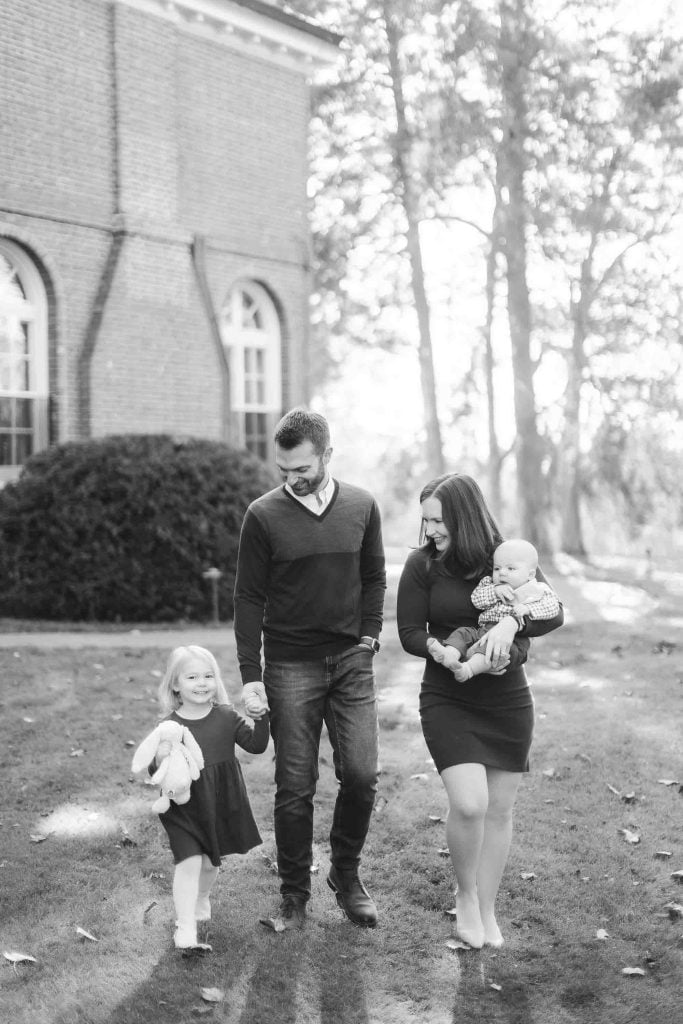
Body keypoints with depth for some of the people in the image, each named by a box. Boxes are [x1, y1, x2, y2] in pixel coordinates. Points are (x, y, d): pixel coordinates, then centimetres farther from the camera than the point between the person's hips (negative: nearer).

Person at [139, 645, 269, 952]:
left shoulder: (227, 718, -2)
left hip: (222, 805, 3)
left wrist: (261, 719, -20)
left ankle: (200, 901, 47)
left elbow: (256, 745, -4)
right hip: (184, 807, -3)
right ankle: (185, 930, -9)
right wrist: (160, 761, -30)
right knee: (189, 862, -13)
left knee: (211, 862, 17)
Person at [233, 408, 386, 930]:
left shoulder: (361, 507, 2)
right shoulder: (264, 515, -6)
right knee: (295, 788, 2)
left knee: (361, 775, -3)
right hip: (290, 666, -2)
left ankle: (347, 876, 20)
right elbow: (249, 599, -3)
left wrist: (369, 637, 1)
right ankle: (294, 896, 17)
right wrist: (251, 677, -7)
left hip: (352, 661, 2)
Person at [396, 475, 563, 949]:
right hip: (448, 701, -2)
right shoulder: (422, 564, -5)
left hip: (508, 702, 2)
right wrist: (444, 652, -25)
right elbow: (410, 633, -5)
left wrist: (512, 622, -30)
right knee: (469, 804, -15)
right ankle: (465, 894, 13)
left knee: (500, 809, 8)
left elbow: (553, 612, -10)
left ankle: (487, 909, 27)